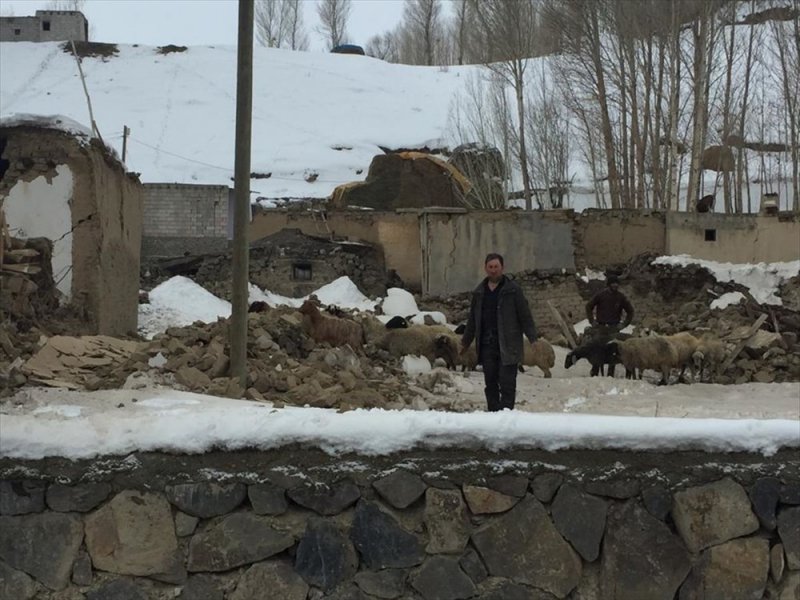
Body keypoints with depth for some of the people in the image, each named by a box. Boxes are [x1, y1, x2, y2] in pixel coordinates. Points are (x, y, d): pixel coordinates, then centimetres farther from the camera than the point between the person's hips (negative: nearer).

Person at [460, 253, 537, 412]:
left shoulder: (513, 290, -2)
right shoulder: (479, 292, 13)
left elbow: (525, 316, -4)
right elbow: (472, 320, 22)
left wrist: (533, 338, -11)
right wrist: (465, 342, 25)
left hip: (508, 346, -5)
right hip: (487, 345, 5)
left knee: (507, 383, -8)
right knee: (490, 382, 6)